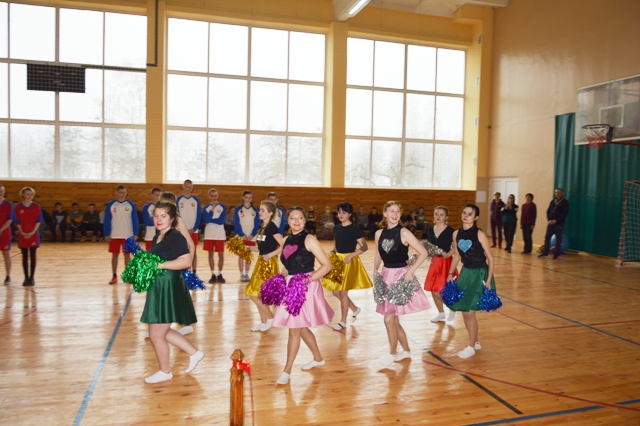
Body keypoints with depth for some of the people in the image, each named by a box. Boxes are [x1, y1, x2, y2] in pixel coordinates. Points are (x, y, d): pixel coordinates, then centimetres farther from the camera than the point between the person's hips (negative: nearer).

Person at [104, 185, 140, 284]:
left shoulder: (131, 204, 0)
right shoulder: (110, 205, -1)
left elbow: (135, 220, 2)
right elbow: (107, 220, 0)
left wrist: (135, 234, -3)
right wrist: (107, 234, -4)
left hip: (128, 235, 0)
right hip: (114, 235, 0)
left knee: (127, 254, 7)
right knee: (114, 255, 6)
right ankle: (114, 276, 14)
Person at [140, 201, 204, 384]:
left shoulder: (175, 237, -16)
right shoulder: (157, 238, 13)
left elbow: (186, 261, -26)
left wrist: (159, 265, -26)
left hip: (169, 289, -10)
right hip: (158, 288, 10)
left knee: (156, 334, 1)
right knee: (162, 332, 18)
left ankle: (165, 372, 22)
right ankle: (194, 353, 30)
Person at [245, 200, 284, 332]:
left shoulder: (272, 227, -15)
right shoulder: (262, 227, 10)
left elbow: (284, 246, -20)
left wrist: (269, 256, -22)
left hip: (269, 263, -9)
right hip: (261, 262, 9)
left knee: (254, 293, -6)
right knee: (257, 293, 12)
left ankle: (270, 317, 10)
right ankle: (264, 322, 23)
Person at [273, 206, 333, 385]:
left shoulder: (309, 239, -10)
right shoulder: (286, 241, 9)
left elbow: (327, 265, -13)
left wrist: (309, 279, -21)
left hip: (306, 288, -7)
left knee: (294, 329, -4)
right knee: (301, 328, 18)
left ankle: (287, 371, 7)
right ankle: (318, 358, 38)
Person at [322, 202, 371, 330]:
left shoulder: (354, 229, -12)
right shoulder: (336, 228, 6)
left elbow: (364, 247, -14)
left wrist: (350, 256, -21)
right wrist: (332, 253, -3)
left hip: (349, 261, -7)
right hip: (338, 261, 7)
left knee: (343, 291, -1)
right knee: (335, 290, 8)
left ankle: (343, 321, 15)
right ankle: (354, 308, 30)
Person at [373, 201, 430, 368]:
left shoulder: (404, 233, -11)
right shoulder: (379, 233, 4)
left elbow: (423, 253, -13)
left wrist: (410, 272, -17)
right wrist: (375, 271, 1)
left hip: (401, 276, -6)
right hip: (386, 276, 6)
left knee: (389, 319, -7)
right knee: (393, 319, 12)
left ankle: (392, 353, 13)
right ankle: (406, 350, 31)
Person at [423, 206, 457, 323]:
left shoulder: (450, 231, -11)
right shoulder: (430, 230, 4)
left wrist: (447, 254, -25)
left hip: (446, 263, -6)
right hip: (434, 262, 6)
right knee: (433, 290, 9)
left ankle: (452, 309, 24)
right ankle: (441, 313, 29)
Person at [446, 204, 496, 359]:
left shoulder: (480, 234, -15)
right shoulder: (456, 234, 1)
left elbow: (490, 259, -11)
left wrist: (488, 280, -15)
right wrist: (450, 274, 5)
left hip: (479, 274, -6)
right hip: (465, 273, 6)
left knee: (470, 311, -5)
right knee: (463, 310, 10)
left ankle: (471, 348, 12)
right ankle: (475, 342, 30)